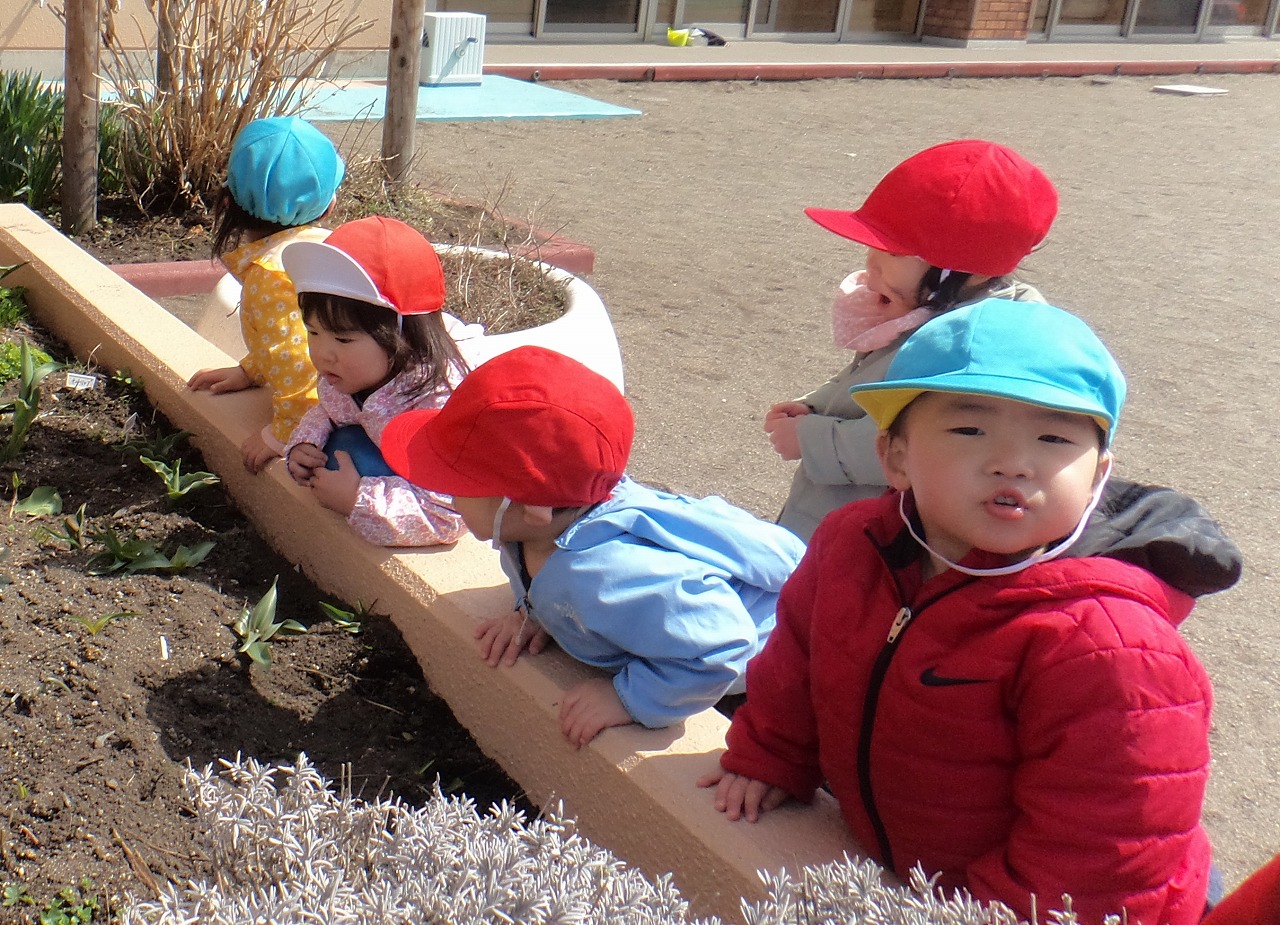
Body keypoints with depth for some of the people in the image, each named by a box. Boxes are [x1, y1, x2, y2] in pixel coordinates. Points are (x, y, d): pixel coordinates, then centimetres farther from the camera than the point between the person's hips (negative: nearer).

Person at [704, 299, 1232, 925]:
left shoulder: (1107, 648, -30)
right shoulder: (851, 544, -8)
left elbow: (1100, 862, -27)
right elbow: (799, 659, 12)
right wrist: (765, 757, 15)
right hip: (877, 865, 6)